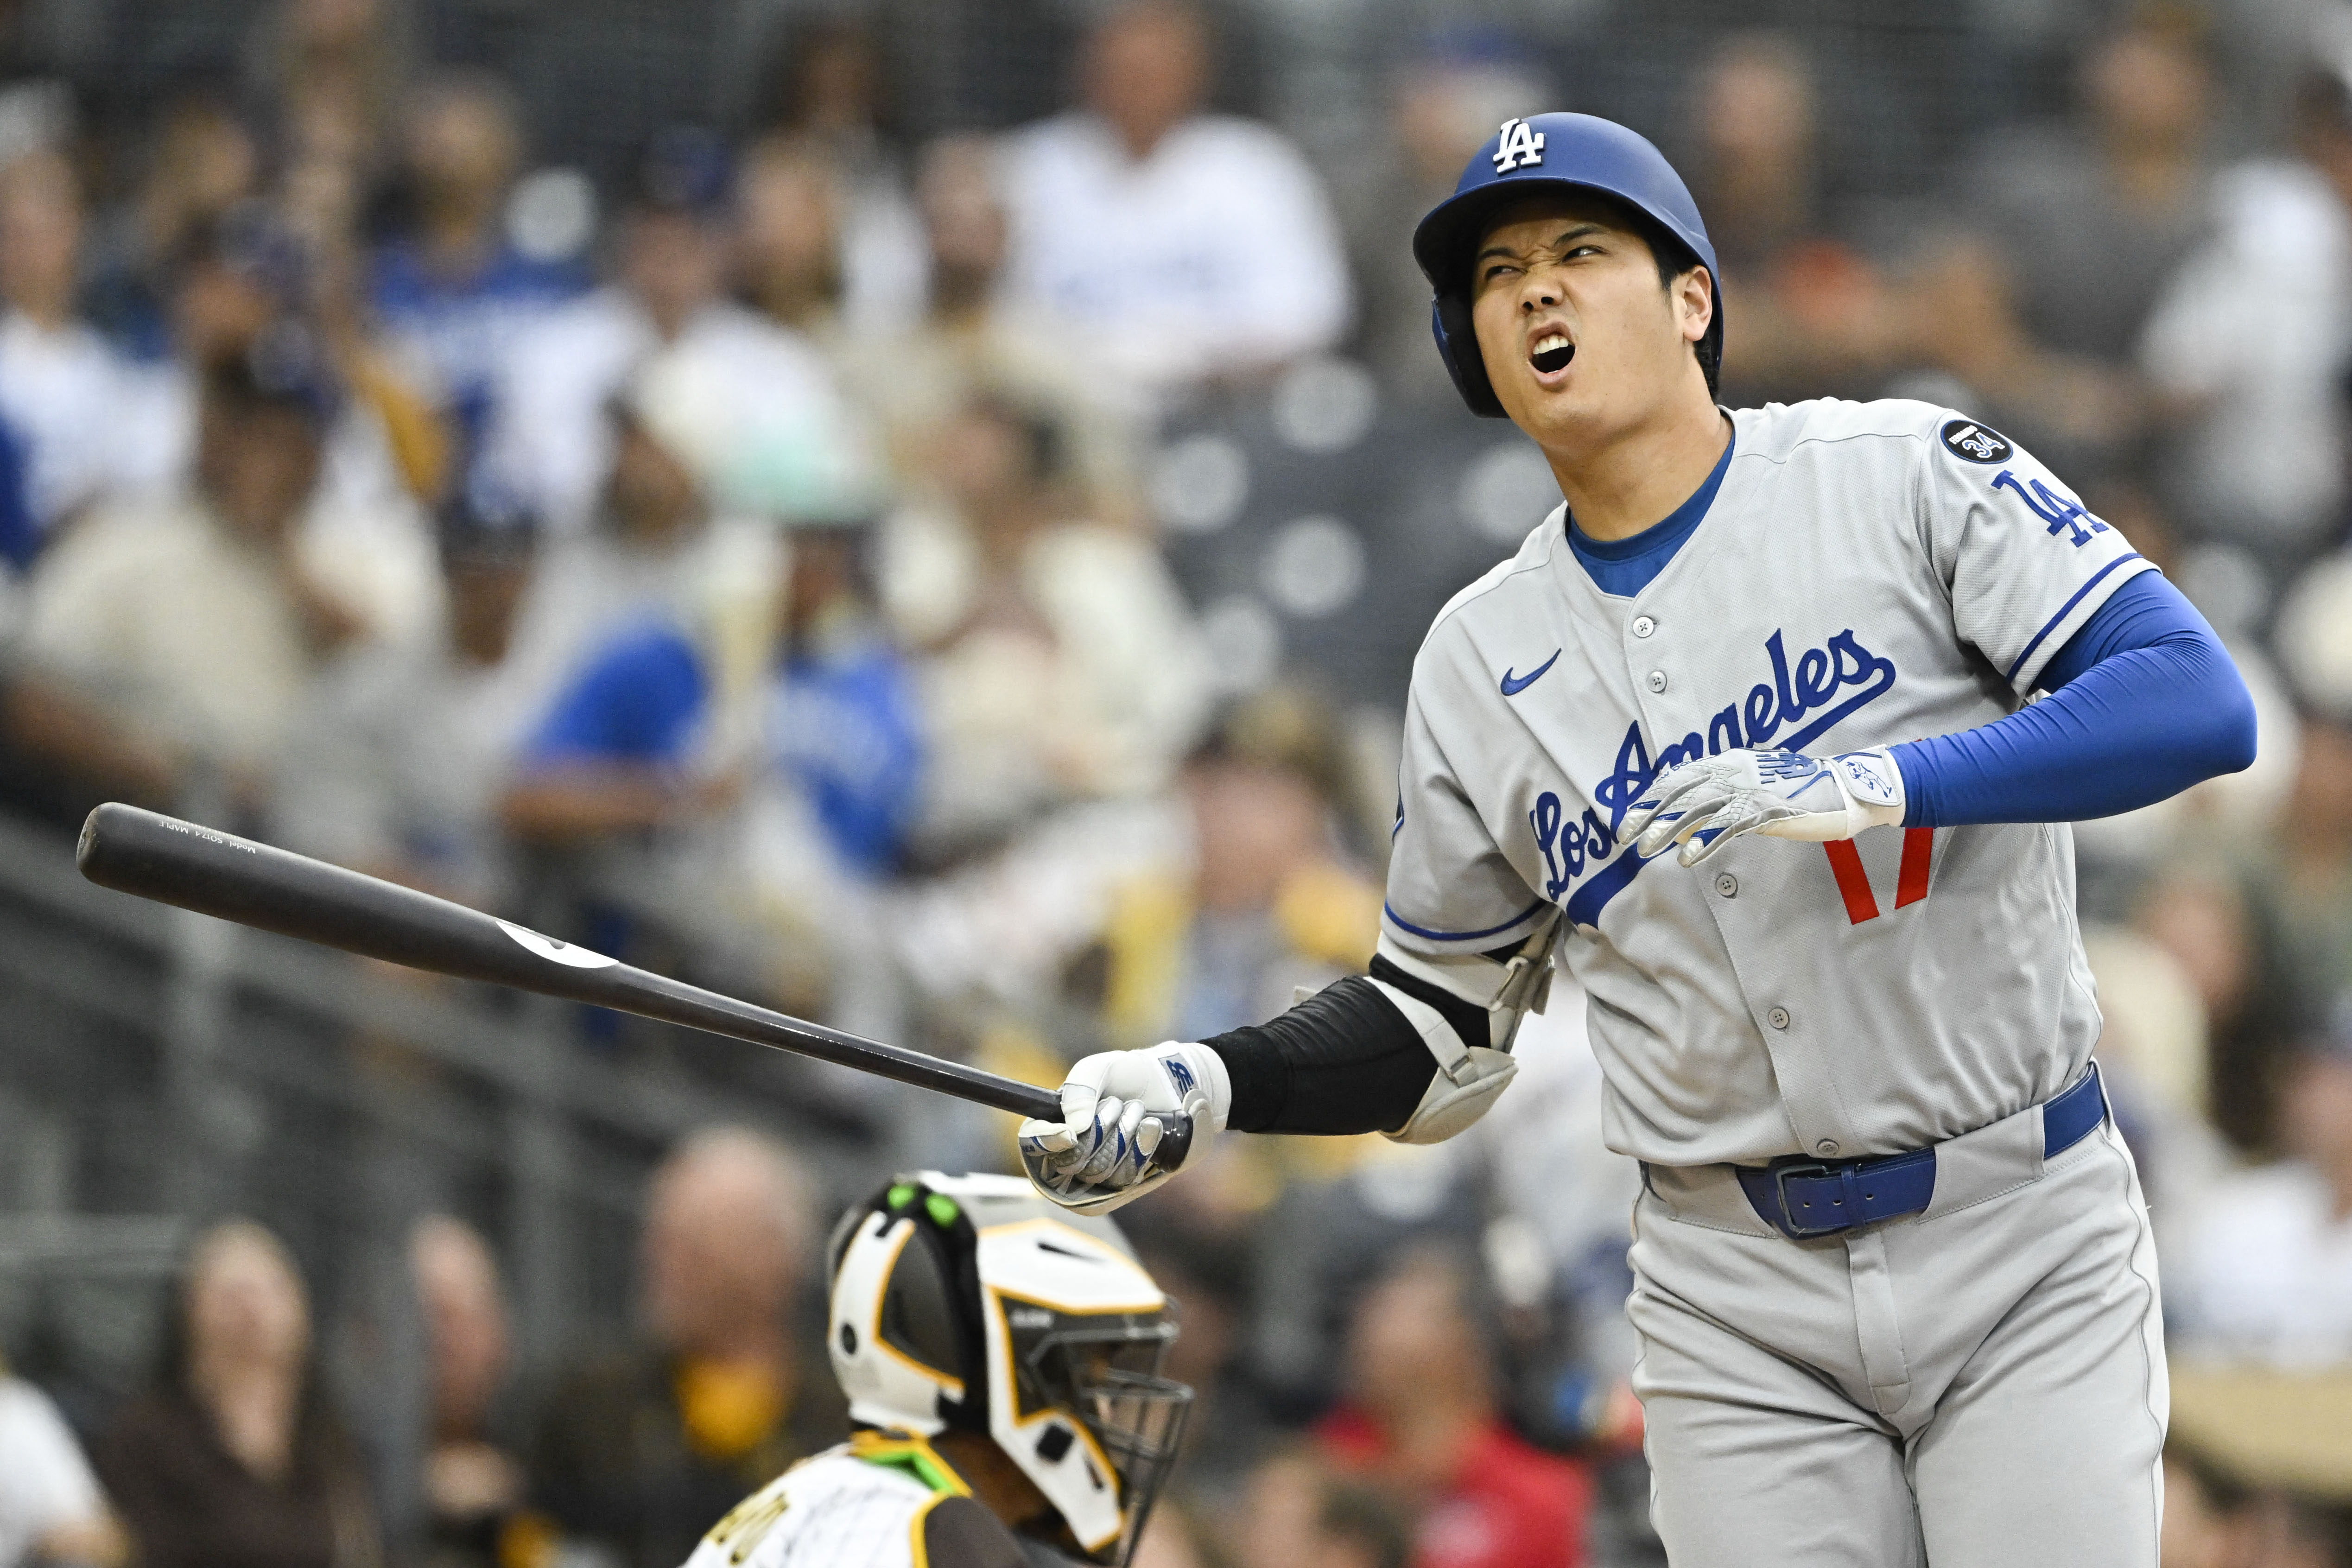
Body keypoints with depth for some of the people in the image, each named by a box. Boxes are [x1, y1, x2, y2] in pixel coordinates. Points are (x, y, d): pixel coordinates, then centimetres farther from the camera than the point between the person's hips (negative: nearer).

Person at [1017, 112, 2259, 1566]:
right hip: (1741, 1307, 3)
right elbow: (1439, 1024, 16)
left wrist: (1876, 784, -26)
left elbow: (2200, 703, -15)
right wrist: (1209, 1089, -2)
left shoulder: (1906, 477, -4)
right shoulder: (1480, 660, 8)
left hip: (2023, 1244, -3)